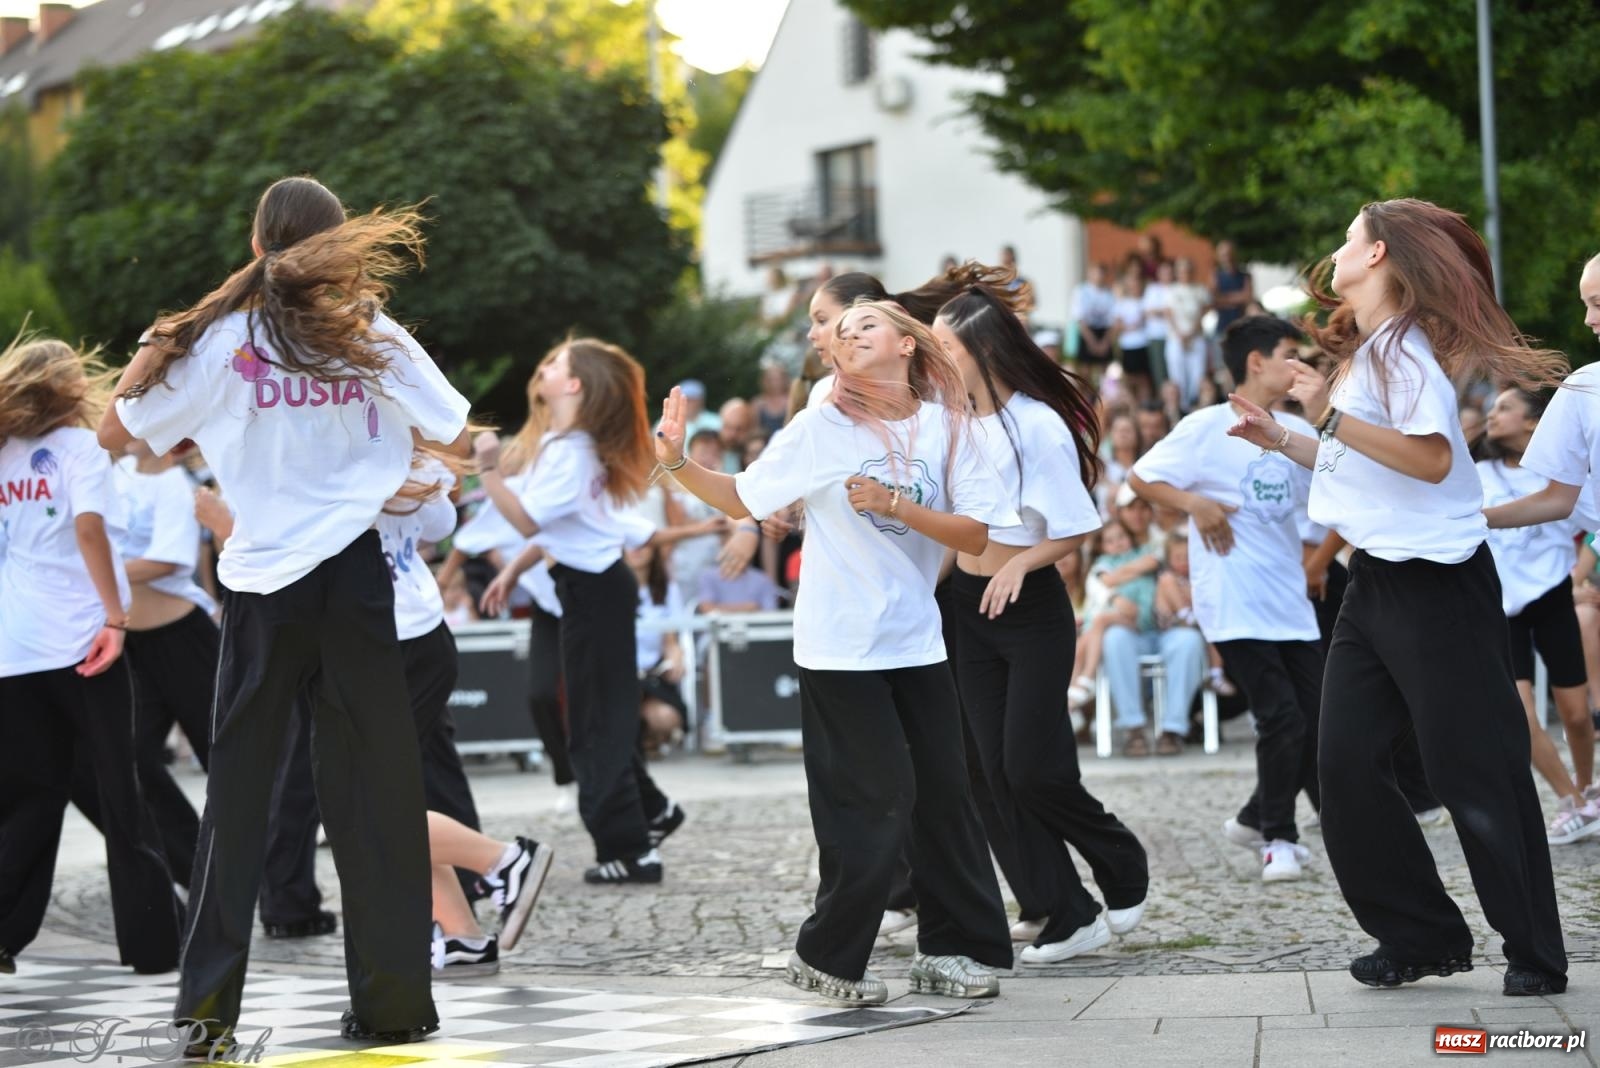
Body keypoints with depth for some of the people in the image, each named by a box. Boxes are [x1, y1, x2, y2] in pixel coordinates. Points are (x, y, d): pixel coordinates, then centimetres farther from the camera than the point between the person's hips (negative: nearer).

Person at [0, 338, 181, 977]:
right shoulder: (78, 444, -2)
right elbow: (89, 525, -17)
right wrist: (116, 617, -19)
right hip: (79, 642, -4)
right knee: (122, 793, 4)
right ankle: (150, 941, 5)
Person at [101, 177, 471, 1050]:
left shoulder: (218, 342, -1)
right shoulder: (371, 337, 1)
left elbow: (114, 433, 6)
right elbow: (455, 439, 2)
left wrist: (150, 358, 22)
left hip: (262, 583, 0)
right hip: (357, 575, 0)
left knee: (238, 789, 6)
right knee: (374, 793, 5)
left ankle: (209, 1003, 0)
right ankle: (390, 1000, 6)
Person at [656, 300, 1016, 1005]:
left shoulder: (945, 426, 1)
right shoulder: (823, 428, -4)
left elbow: (978, 536, -7)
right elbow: (742, 499, 0)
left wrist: (892, 504, -19)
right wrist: (678, 463, -15)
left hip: (917, 644, 4)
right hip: (841, 648, -4)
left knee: (944, 794, 5)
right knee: (880, 802, -6)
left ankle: (949, 948, 19)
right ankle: (826, 958, 7)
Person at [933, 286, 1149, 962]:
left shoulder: (1037, 424, -14)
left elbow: (1074, 528, -11)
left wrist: (1018, 564, -24)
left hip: (1031, 609, -6)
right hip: (967, 605, 6)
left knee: (1033, 768, -8)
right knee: (1000, 771, 2)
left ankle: (1124, 871, 18)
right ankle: (1069, 914, 9)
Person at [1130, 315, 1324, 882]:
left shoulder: (1297, 431, 10)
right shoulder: (1208, 427, -7)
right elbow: (1140, 477, -4)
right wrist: (1192, 502, -18)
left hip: (1290, 599, 6)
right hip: (1234, 602, -6)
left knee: (1316, 718, 6)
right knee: (1282, 718, -11)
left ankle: (1257, 816, 26)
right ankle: (1278, 839, 3)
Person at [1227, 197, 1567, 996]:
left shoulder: (1406, 345, -14)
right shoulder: (1362, 352, 14)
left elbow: (1431, 459, -26)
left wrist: (1332, 416, -27)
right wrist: (1282, 440, 13)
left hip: (1435, 585, -9)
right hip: (1375, 581, 9)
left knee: (1475, 773, -5)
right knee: (1349, 765, 3)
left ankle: (1536, 953, 4)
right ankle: (1423, 935, 12)